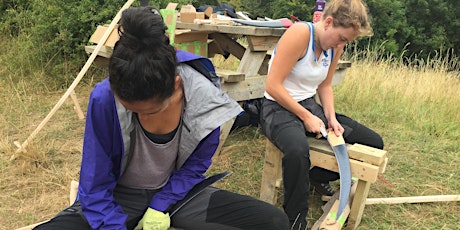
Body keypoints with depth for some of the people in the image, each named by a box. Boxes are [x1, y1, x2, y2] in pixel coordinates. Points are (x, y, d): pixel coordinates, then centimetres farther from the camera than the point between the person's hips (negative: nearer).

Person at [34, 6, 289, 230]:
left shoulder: (204, 101, -23)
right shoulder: (104, 99, -27)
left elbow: (193, 168, -6)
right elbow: (95, 190, -18)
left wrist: (159, 207, -17)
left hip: (175, 193, 1)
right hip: (119, 197, 0)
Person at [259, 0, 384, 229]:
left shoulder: (335, 46, 4)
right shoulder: (299, 33, -21)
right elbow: (273, 86, -23)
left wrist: (331, 118, -2)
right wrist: (306, 117, -20)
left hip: (310, 106, 8)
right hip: (279, 108, -8)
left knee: (374, 143, 4)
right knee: (297, 149, -42)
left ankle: (318, 177, 22)